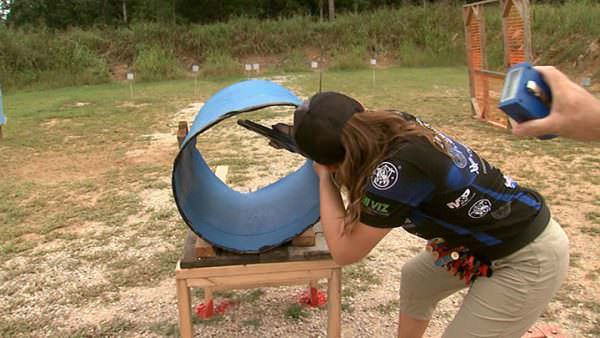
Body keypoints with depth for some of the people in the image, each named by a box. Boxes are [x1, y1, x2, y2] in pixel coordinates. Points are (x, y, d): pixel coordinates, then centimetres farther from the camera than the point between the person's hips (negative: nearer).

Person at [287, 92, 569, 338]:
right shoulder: (395, 124, -9)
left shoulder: (397, 169, -33)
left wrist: (324, 178, -13)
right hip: (496, 233, 9)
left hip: (529, 259, -9)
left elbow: (344, 251, -22)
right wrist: (302, 134, 7)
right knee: (415, 277, 24)